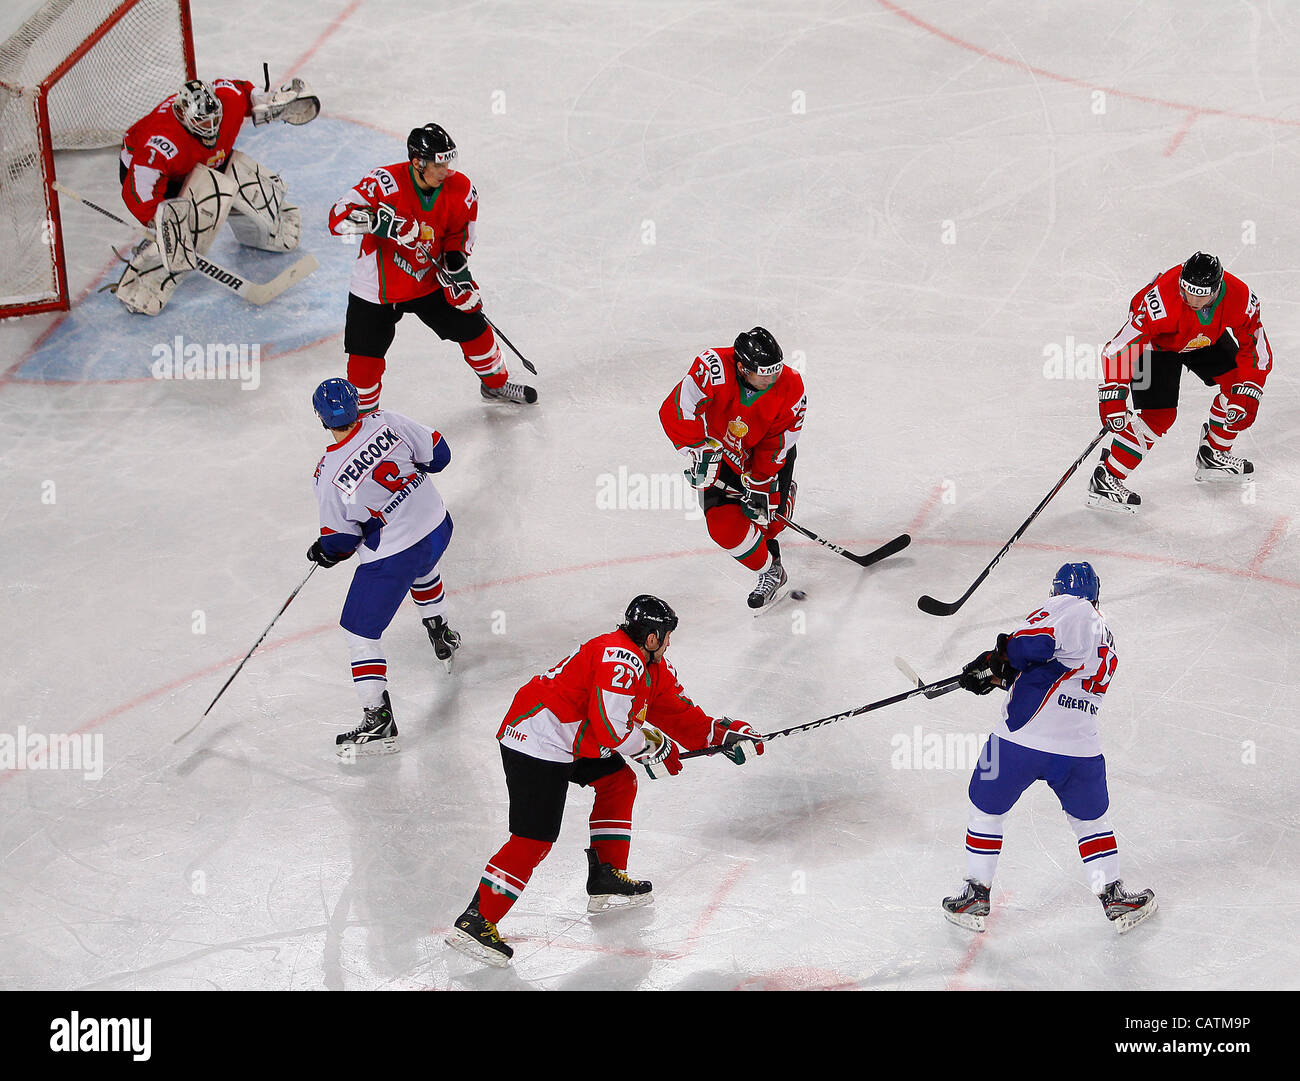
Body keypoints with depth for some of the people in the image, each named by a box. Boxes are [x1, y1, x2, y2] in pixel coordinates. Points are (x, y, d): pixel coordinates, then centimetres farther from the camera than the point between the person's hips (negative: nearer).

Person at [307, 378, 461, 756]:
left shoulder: (328, 475, -20)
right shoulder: (387, 422, -11)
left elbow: (340, 539, -10)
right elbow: (437, 454, 0)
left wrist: (325, 552, 12)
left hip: (391, 557, -6)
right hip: (437, 526, 6)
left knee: (360, 631, 8)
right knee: (423, 569, 41)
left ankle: (379, 721, 5)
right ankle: (442, 638, 61)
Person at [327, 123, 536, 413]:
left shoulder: (460, 189, -12)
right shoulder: (386, 182, -26)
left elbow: (459, 237, 2)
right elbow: (338, 218, -31)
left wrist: (458, 273, -10)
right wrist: (379, 221, -45)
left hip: (429, 281, 4)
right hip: (377, 288, -4)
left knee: (473, 328, 11)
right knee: (366, 358, -5)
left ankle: (495, 384, 38)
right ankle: (363, 414, 19)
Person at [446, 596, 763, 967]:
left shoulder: (652, 666, 15)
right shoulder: (622, 659, -19)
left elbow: (676, 711, 23)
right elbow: (610, 724, -24)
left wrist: (721, 733, 15)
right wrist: (652, 748, -11)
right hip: (537, 744, -11)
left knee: (619, 782, 20)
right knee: (534, 839, -14)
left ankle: (607, 879, 25)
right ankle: (476, 921, -14)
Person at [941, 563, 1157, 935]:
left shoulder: (1068, 609, -3)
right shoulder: (1108, 643, 22)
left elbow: (1033, 641, -19)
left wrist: (995, 661, -3)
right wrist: (1005, 676, 15)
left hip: (1022, 737, -5)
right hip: (1080, 748, 5)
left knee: (986, 809, 15)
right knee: (1091, 819, 25)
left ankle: (976, 897, 21)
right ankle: (1115, 898, 27)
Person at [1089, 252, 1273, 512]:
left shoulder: (1240, 298, -29)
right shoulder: (1160, 302, -41)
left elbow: (1256, 349, -15)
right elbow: (1120, 347, -37)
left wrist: (1247, 392, -23)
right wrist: (1113, 395, -41)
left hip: (1207, 340, 5)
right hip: (1155, 343, -5)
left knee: (1239, 386, -3)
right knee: (1158, 416, -15)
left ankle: (1213, 455, 18)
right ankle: (1105, 480, -6)